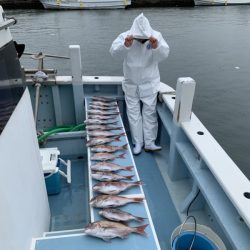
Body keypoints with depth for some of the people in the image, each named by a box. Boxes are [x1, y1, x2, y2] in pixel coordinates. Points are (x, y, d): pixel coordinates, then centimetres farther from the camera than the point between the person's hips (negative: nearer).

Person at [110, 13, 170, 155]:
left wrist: (156, 47, -44)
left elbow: (164, 54, -22)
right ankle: (138, 142, 15)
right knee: (133, 113, 5)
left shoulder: (156, 36, -10)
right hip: (131, 84, 1)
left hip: (149, 83, -1)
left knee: (149, 113, 0)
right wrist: (125, 45, -46)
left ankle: (149, 143, 8)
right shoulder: (125, 36, -11)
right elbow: (114, 52, -25)